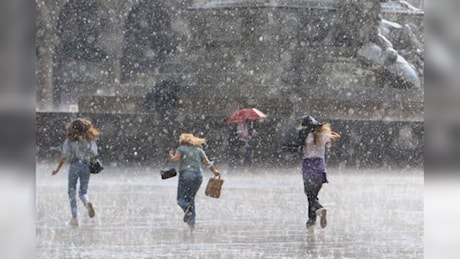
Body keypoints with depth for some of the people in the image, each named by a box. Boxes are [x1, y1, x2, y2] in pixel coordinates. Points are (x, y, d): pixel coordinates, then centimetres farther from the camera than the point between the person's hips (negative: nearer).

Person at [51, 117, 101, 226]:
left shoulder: (70, 140, -5)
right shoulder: (90, 140, 2)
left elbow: (64, 156, -3)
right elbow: (94, 155, 2)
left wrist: (57, 168, 9)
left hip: (74, 166, -2)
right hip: (86, 166, 2)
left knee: (72, 192, 11)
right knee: (83, 191, 14)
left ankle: (74, 217, 5)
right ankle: (87, 203, -21)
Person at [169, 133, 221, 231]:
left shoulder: (181, 149, 3)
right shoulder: (199, 150, 15)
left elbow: (175, 159, -9)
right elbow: (208, 163, 12)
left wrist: (171, 154, 13)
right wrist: (215, 171, 26)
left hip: (186, 174, -5)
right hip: (198, 175, 5)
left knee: (181, 199, 1)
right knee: (191, 198, 17)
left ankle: (187, 207, -34)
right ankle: (192, 222, 9)